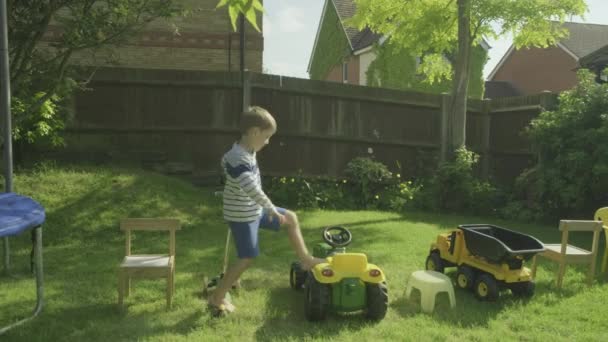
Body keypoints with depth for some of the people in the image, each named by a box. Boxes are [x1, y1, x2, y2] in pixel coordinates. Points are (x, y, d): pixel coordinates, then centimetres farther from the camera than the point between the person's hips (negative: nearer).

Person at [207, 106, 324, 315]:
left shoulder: (247, 152, 2)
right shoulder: (239, 160, -29)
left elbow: (224, 161, 21)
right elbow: (253, 189, -35)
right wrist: (272, 210, -31)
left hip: (254, 210, 10)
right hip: (242, 216, -9)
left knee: (291, 218, 13)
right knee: (247, 258, -4)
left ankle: (305, 259, 24)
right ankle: (217, 298, 10)